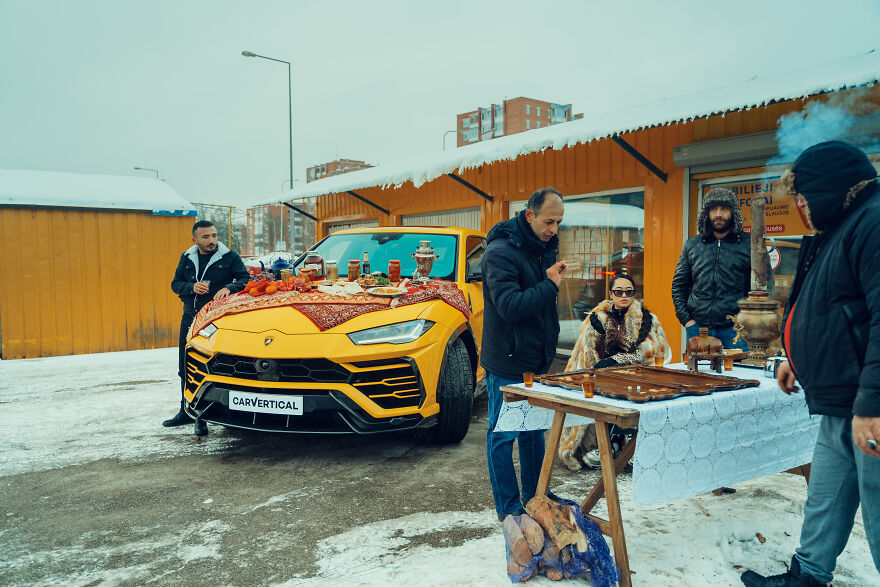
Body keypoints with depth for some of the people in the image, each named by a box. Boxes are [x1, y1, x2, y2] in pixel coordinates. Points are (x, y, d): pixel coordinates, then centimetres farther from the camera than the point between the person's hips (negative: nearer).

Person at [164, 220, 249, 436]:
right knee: (186, 368, 13)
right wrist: (192, 287, -9)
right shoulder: (187, 258, 11)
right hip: (190, 319, 5)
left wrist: (229, 288, -25)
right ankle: (187, 412, 28)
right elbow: (175, 284, 12)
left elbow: (246, 280, -6)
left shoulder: (229, 257, -2)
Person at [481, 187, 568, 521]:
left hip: (537, 360, 9)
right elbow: (510, 306, -27)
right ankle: (509, 508, 15)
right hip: (507, 364, -8)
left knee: (534, 429, 18)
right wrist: (550, 286, -21)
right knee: (503, 436, 3)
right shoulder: (501, 251, -18)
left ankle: (536, 496, 32)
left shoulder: (545, 247, 9)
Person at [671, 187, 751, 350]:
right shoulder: (692, 245, 10)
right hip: (698, 327, 2)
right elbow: (678, 285, 13)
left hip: (735, 330, -2)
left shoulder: (748, 245, 3)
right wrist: (686, 319, 3)